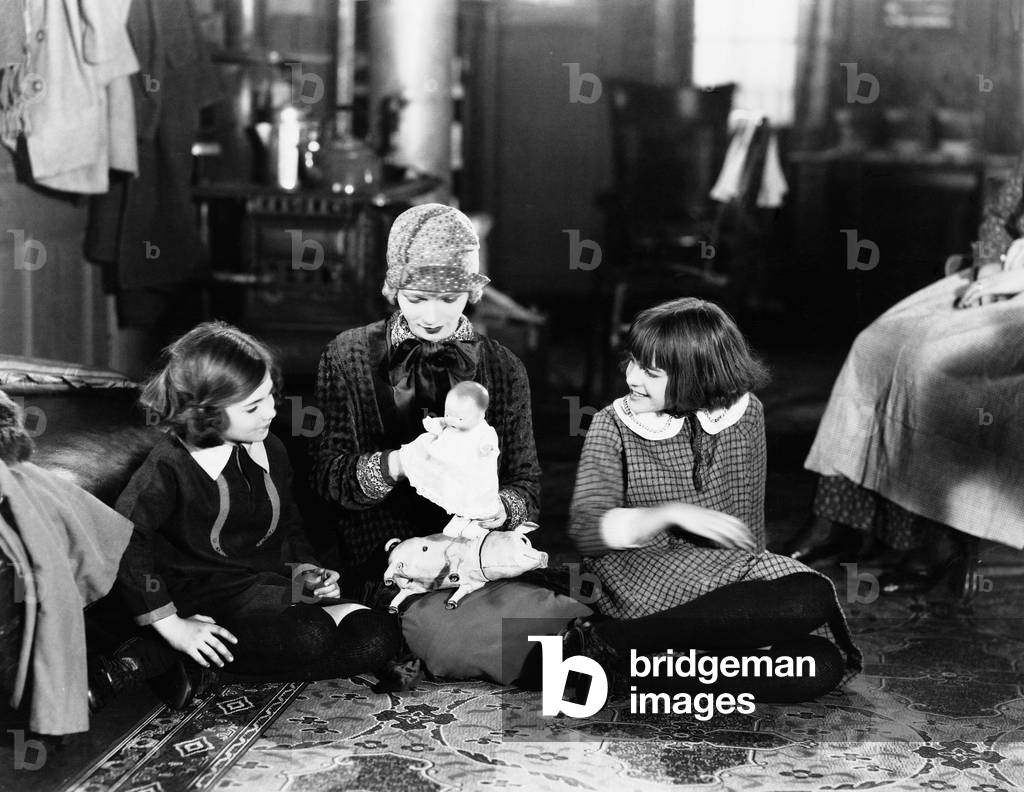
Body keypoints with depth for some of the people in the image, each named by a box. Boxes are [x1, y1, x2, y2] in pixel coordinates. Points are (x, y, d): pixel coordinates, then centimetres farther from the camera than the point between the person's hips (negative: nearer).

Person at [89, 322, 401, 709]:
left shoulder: (270, 450, 12)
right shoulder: (170, 465, -11)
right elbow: (123, 542, -22)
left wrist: (303, 571, 6)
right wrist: (171, 624, -23)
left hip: (272, 587, 8)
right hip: (208, 597, -8)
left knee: (378, 637, -14)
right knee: (311, 633, -34)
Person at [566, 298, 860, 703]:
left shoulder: (744, 414, 7)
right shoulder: (613, 425, 0)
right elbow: (586, 530, -10)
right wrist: (672, 513, -22)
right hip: (640, 576, -4)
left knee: (823, 665, -24)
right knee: (809, 597, -28)